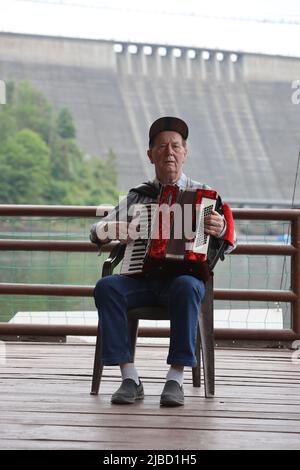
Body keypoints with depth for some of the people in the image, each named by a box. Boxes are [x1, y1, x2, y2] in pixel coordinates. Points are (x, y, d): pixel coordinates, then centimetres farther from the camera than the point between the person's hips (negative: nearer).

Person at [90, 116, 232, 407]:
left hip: (184, 276, -2)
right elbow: (96, 233, 15)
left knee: (186, 287, -37)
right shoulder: (137, 196, 17)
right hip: (141, 278, 2)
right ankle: (129, 378, -27)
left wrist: (220, 230, -22)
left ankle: (175, 378, -33)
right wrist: (117, 229, -9)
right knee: (106, 287, -28)